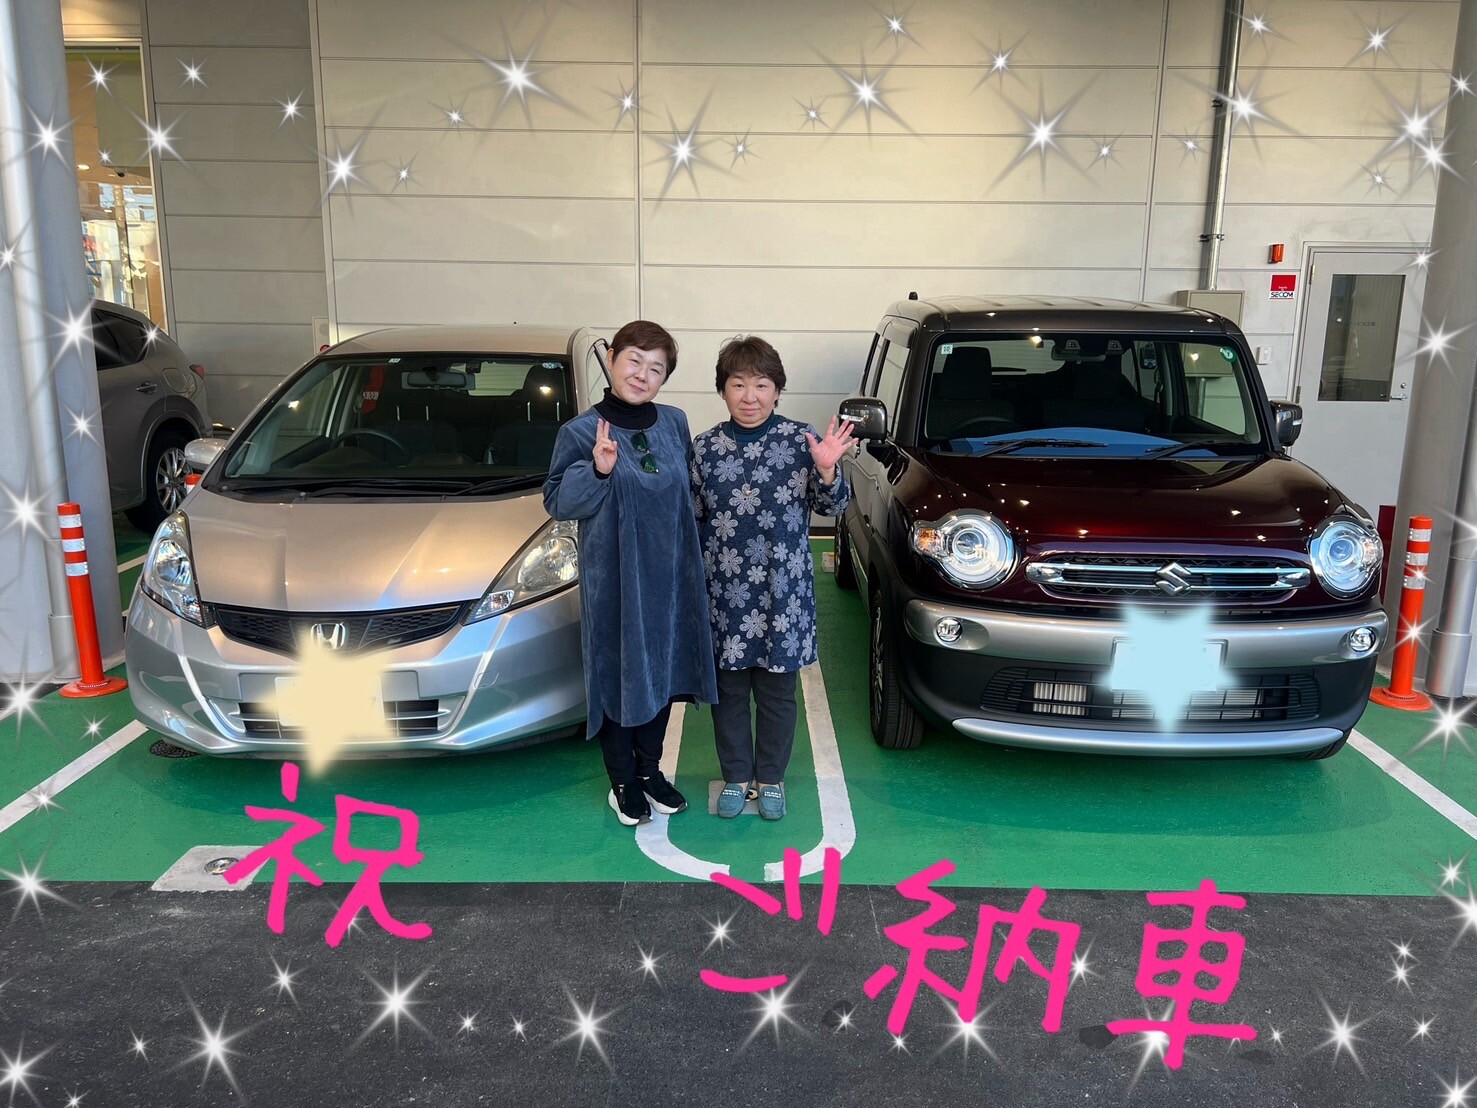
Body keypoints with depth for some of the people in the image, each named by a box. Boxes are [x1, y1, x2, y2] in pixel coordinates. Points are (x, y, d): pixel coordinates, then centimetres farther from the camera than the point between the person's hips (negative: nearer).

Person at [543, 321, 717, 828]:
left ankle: (650, 769, 34)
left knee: (662, 671, 15)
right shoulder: (581, 431, -9)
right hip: (613, 580, -4)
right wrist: (597, 471, -25)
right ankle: (623, 783, 24)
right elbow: (557, 501, -10)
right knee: (619, 676, 5)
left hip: (669, 575, 4)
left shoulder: (674, 423, 4)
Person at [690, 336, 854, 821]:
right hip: (724, 593, 1)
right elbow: (693, 518, 6)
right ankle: (736, 777, 30)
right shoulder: (705, 447, 0)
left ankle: (770, 779, 29)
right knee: (729, 690, 12)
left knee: (777, 693, 11)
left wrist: (827, 470, -18)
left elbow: (832, 507, 0)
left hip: (783, 592, -1)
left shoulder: (801, 439, -4)